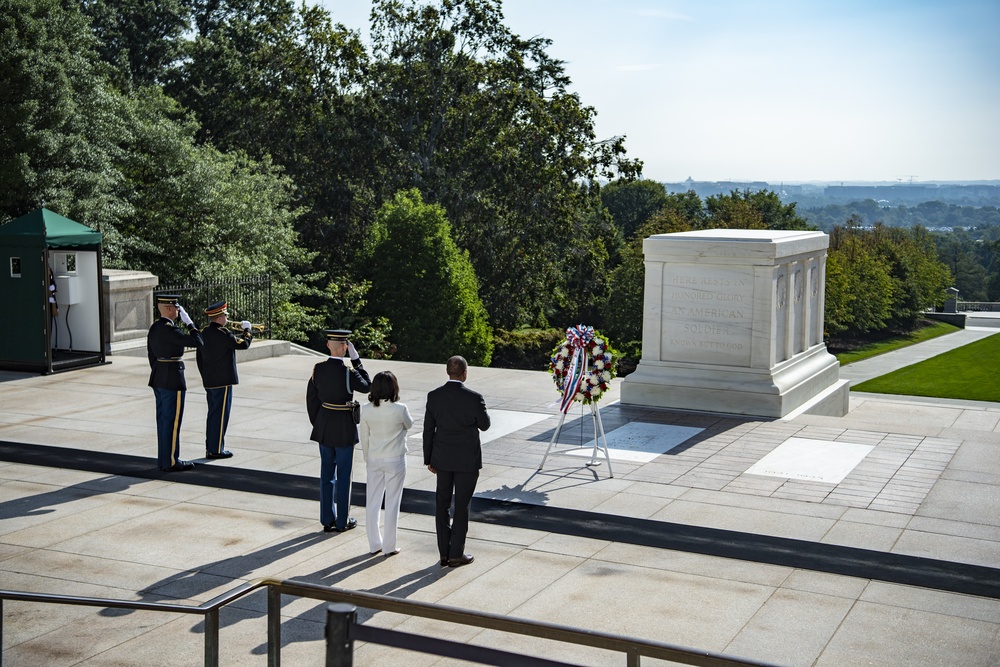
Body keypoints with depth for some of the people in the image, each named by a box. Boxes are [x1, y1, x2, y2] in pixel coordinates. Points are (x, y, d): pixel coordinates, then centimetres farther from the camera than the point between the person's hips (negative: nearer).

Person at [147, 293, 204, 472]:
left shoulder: (154, 328, 9)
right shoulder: (170, 330, -19)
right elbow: (198, 342, -20)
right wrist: (188, 322, -10)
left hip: (158, 379, 9)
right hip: (173, 380, -9)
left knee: (163, 420, 14)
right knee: (172, 421, -3)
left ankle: (164, 458, 20)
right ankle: (171, 462, 2)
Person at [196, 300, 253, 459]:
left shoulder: (203, 333, 9)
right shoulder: (222, 333, -17)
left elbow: (199, 358, 14)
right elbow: (243, 344, -17)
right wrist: (247, 330, 0)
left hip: (209, 381, 9)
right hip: (223, 381, -8)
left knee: (212, 414, 15)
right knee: (220, 415, -2)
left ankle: (210, 448, 19)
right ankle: (216, 450, 1)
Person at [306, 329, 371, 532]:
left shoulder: (318, 369, -3)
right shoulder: (348, 372, -20)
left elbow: (311, 399, 4)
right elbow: (367, 386, -2)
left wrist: (317, 424, 16)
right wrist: (356, 359, -5)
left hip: (323, 426, 5)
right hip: (344, 429, -5)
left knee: (326, 473, 14)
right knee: (343, 475, 7)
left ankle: (327, 519, 21)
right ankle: (341, 522, 15)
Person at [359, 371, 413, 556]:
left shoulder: (367, 410, -8)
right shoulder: (400, 409, -18)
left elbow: (364, 438, 1)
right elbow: (409, 424, 3)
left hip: (374, 461, 3)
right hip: (395, 460, -3)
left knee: (373, 502, 12)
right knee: (392, 504, 6)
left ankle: (374, 544, 19)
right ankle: (389, 546, 12)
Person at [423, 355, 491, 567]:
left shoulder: (434, 396, -5)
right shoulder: (474, 398, -17)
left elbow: (428, 429, 1)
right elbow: (484, 425, -2)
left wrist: (428, 459, 10)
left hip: (442, 459, 4)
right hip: (467, 460, -3)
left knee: (442, 504, 12)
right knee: (461, 506, 6)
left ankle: (444, 553, 17)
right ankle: (456, 554, 10)